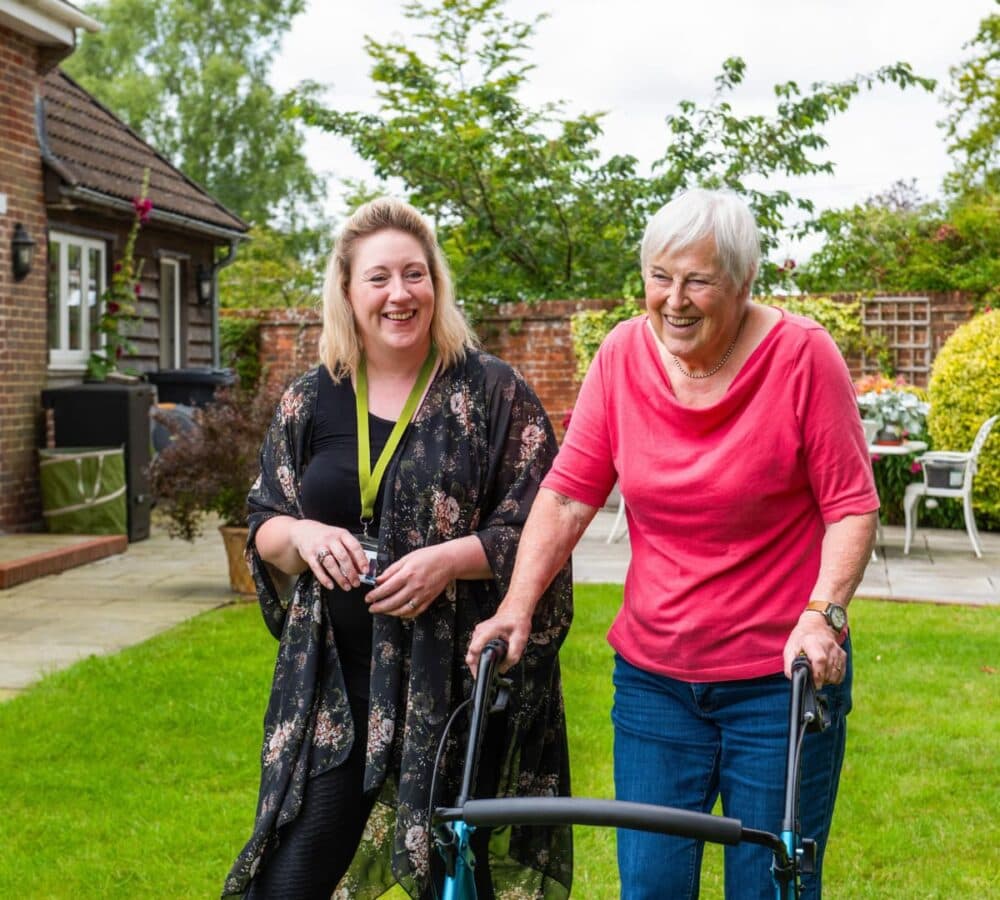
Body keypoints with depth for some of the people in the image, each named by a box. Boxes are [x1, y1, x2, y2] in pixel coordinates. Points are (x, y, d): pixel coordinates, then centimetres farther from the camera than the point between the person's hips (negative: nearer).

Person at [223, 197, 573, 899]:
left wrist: (452, 558, -20)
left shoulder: (494, 393, -2)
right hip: (334, 684, 3)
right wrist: (301, 534, -10)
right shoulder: (309, 403, 8)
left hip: (459, 682, -3)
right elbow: (263, 529, 13)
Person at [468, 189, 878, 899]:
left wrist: (823, 613, -22)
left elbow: (852, 506, -9)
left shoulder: (802, 356, -11)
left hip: (781, 680, -3)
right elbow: (569, 494, -1)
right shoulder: (624, 355, -2)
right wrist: (517, 605, -11)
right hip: (653, 677, 3)